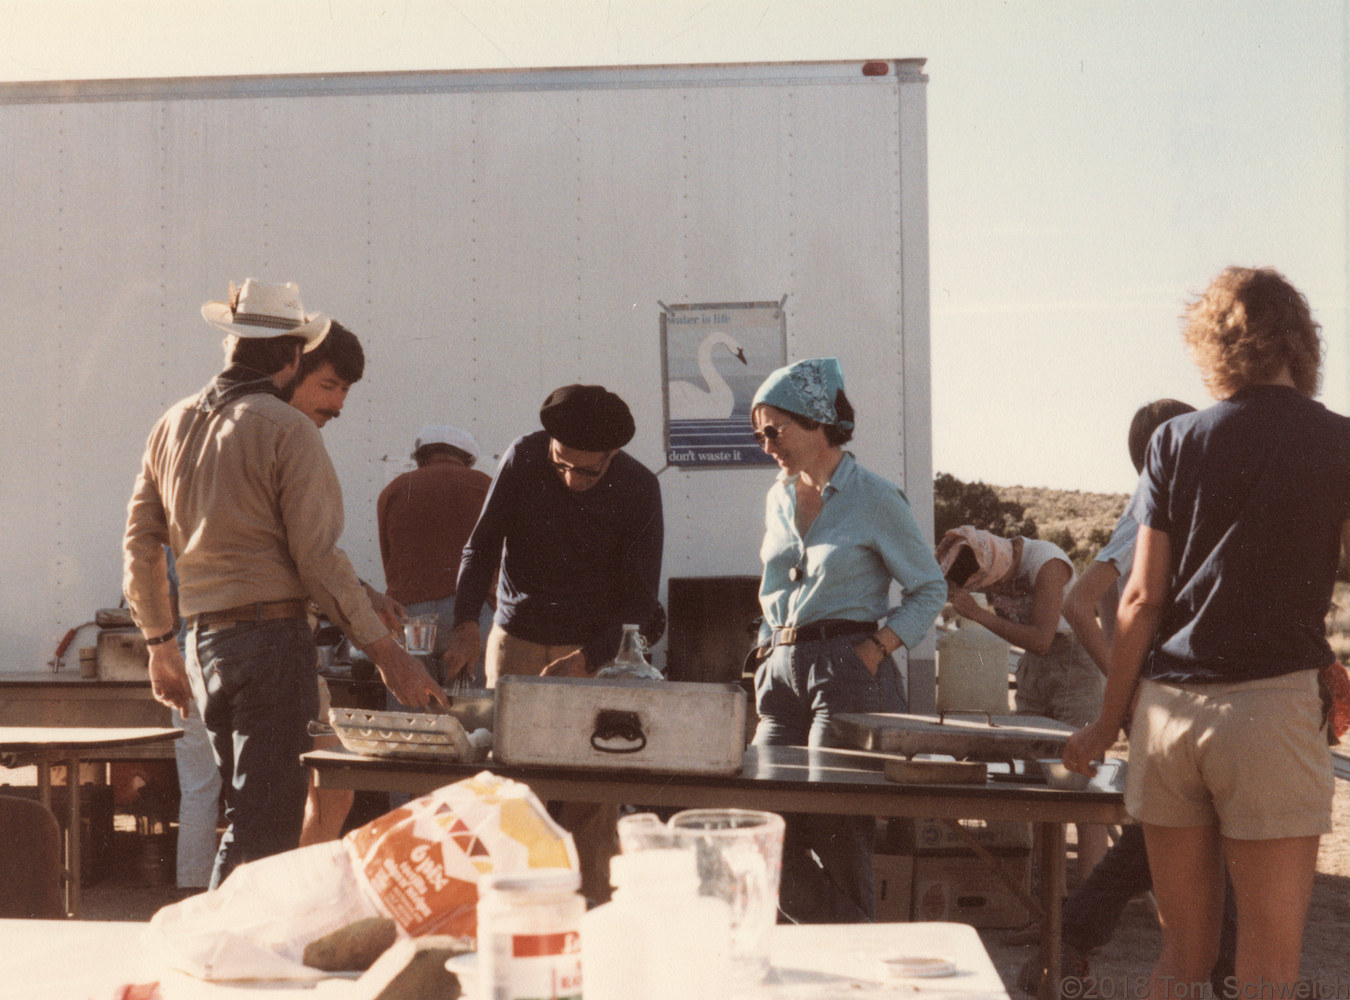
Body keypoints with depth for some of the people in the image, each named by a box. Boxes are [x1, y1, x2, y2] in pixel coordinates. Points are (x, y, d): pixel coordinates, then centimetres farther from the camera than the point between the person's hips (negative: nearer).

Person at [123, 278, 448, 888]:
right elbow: (318, 558, -14)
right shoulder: (286, 430, -9)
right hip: (271, 637, -7)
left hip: (204, 643, 7)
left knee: (249, 813, 17)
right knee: (262, 829, -6)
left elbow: (140, 546, 16)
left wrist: (160, 646, 25)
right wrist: (387, 655, -10)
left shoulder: (173, 425, 12)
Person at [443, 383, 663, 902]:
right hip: (515, 642, 1)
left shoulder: (638, 489, -11)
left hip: (593, 652, -1)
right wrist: (466, 622, -17)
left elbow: (639, 600, -8)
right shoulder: (524, 458, -8)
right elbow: (482, 544, -2)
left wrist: (586, 660, -21)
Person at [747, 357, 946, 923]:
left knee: (835, 832, -8)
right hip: (782, 670, 6)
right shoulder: (779, 499, 16)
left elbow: (930, 590, 0)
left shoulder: (876, 500, -3)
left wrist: (874, 651, -11)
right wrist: (769, 649, 11)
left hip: (849, 671, -6)